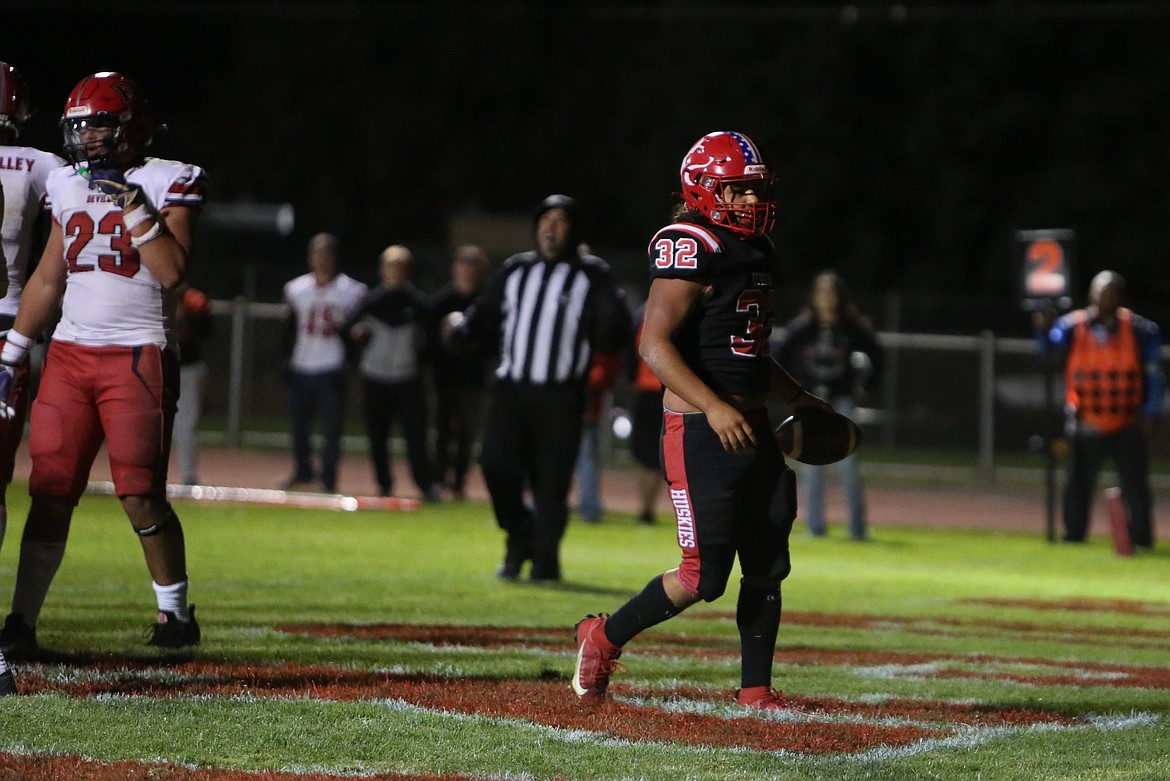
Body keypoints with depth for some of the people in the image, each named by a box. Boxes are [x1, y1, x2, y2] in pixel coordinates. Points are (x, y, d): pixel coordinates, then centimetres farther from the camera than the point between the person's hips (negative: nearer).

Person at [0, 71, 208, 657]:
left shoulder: (167, 182, -3)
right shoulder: (68, 185, 14)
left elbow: (172, 271, -14)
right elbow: (47, 279, 21)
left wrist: (132, 205, -16)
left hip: (138, 356, -5)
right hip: (68, 355, 5)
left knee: (141, 495, -9)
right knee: (50, 492, -1)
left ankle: (176, 611, 9)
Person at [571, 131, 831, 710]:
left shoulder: (757, 252, 16)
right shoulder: (691, 249, -13)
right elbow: (655, 344, -21)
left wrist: (796, 397, 23)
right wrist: (714, 406, -29)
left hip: (753, 428, 9)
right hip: (701, 430, -9)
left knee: (767, 568, 7)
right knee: (704, 577, -8)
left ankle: (755, 689, 16)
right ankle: (606, 637, 12)